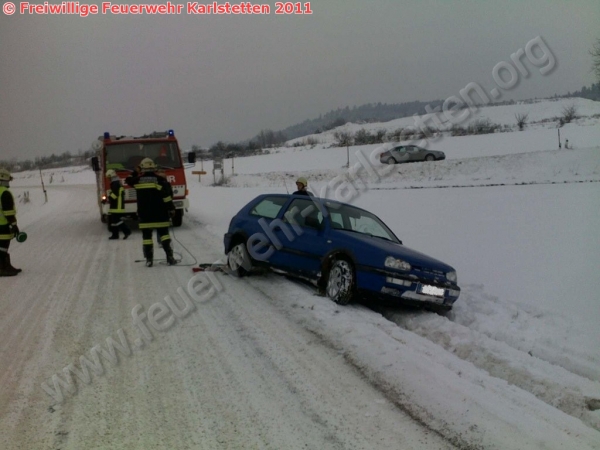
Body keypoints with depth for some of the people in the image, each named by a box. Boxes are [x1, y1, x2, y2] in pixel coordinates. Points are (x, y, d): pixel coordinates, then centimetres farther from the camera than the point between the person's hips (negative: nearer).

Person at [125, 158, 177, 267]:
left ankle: (149, 259, 3)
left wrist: (136, 172, 25)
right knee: (164, 233, 4)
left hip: (144, 214, 1)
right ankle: (169, 257, -3)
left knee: (146, 235, 6)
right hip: (159, 214, -1)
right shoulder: (159, 179, -6)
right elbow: (166, 196, -9)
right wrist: (171, 209, -4)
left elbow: (128, 180, 22)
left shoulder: (137, 180, 0)